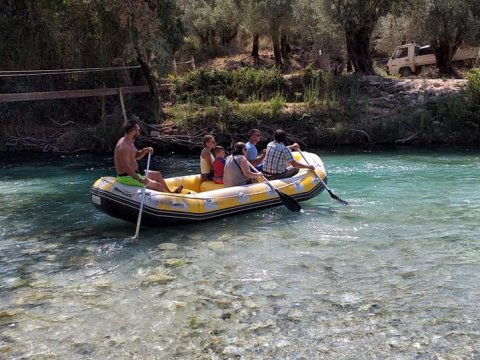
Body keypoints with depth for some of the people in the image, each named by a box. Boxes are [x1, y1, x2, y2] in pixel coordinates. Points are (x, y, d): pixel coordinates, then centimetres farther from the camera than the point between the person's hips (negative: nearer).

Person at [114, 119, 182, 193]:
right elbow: (126, 167, -32)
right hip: (127, 177, -11)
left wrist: (145, 150, -3)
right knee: (157, 185, -13)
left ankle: (170, 192, 34)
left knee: (157, 174, 21)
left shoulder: (129, 142, 7)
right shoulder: (123, 146, -26)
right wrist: (140, 180, -36)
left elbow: (137, 156, 18)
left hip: (133, 173, 11)